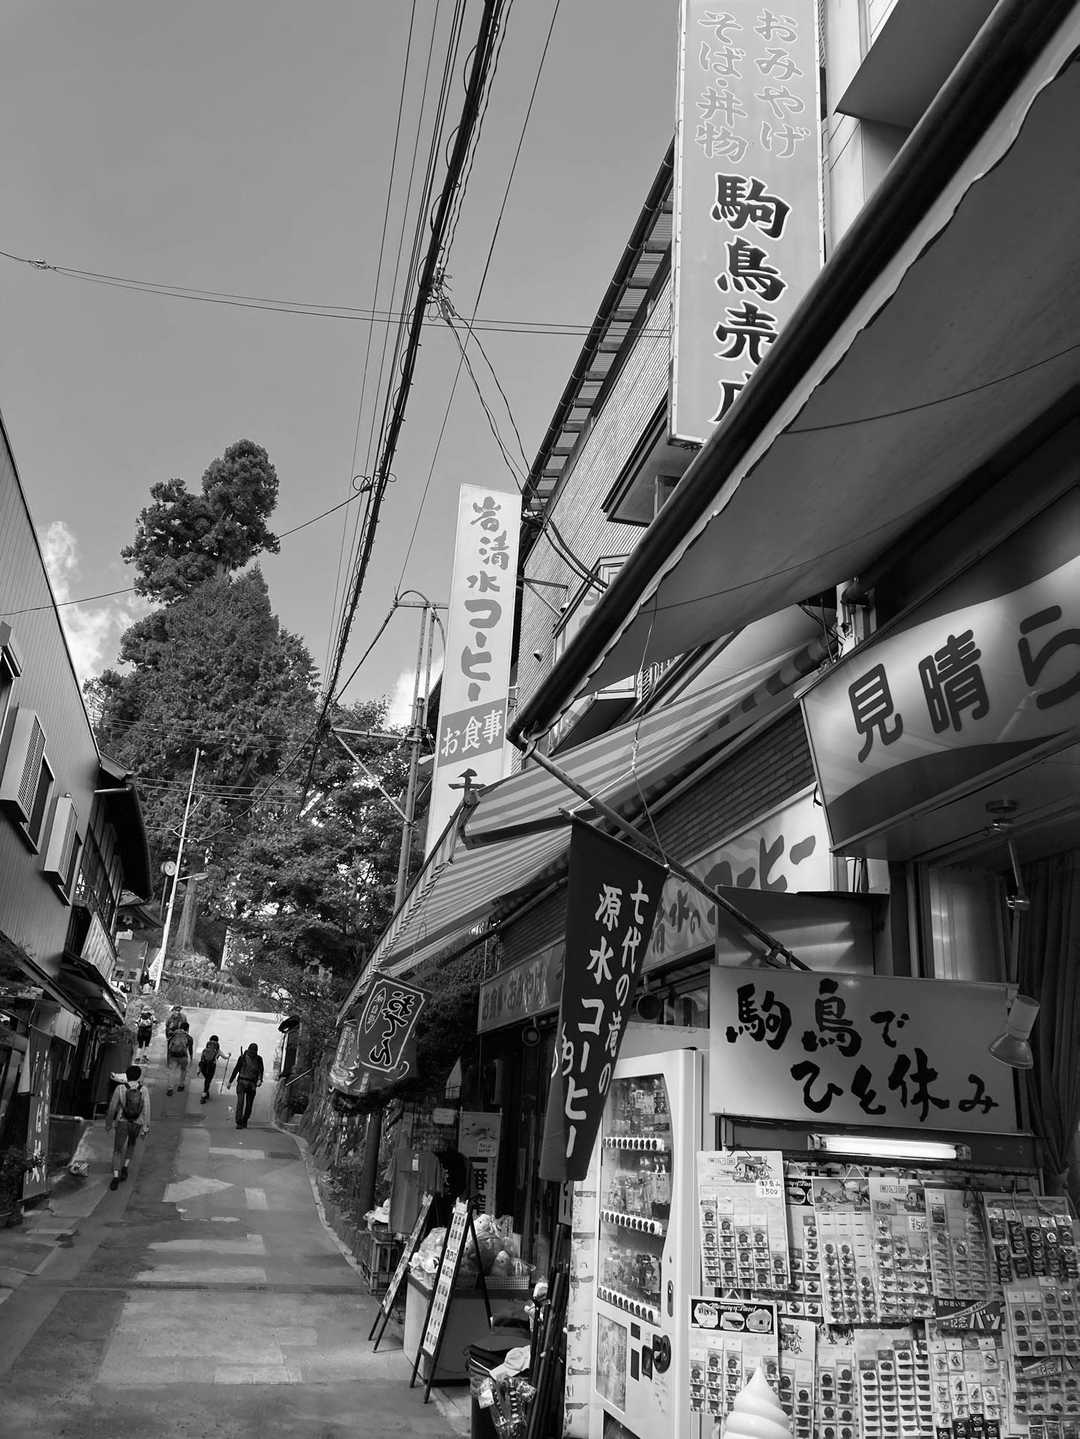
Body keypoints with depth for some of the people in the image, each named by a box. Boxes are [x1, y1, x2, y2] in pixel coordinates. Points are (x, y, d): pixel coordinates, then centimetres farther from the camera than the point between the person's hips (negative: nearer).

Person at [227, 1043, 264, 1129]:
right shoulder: (243, 1057, 0)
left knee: (249, 1104, 5)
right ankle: (238, 1123, -11)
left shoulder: (258, 1059, 4)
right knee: (240, 1102, -12)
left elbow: (260, 1070, -1)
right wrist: (230, 1081, 9)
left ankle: (245, 1121, 20)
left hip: (252, 1084, 2)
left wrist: (260, 1080, -20)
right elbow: (236, 1069, 6)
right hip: (242, 1081, -2)